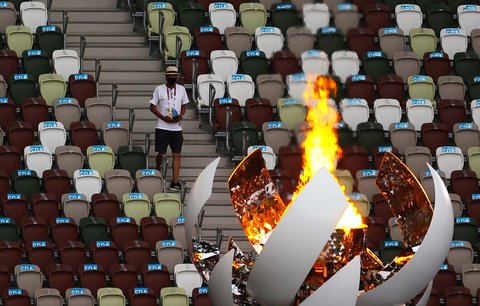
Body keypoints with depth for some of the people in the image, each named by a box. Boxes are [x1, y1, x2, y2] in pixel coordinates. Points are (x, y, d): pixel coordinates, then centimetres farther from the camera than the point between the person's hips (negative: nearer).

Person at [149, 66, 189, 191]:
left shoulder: (181, 89, 8)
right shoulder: (159, 89, -1)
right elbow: (152, 107, 0)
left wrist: (181, 116, -3)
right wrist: (164, 117, -13)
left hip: (177, 128, 2)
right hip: (162, 128, -2)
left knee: (176, 155, -4)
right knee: (161, 154, 1)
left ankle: (175, 182, -6)